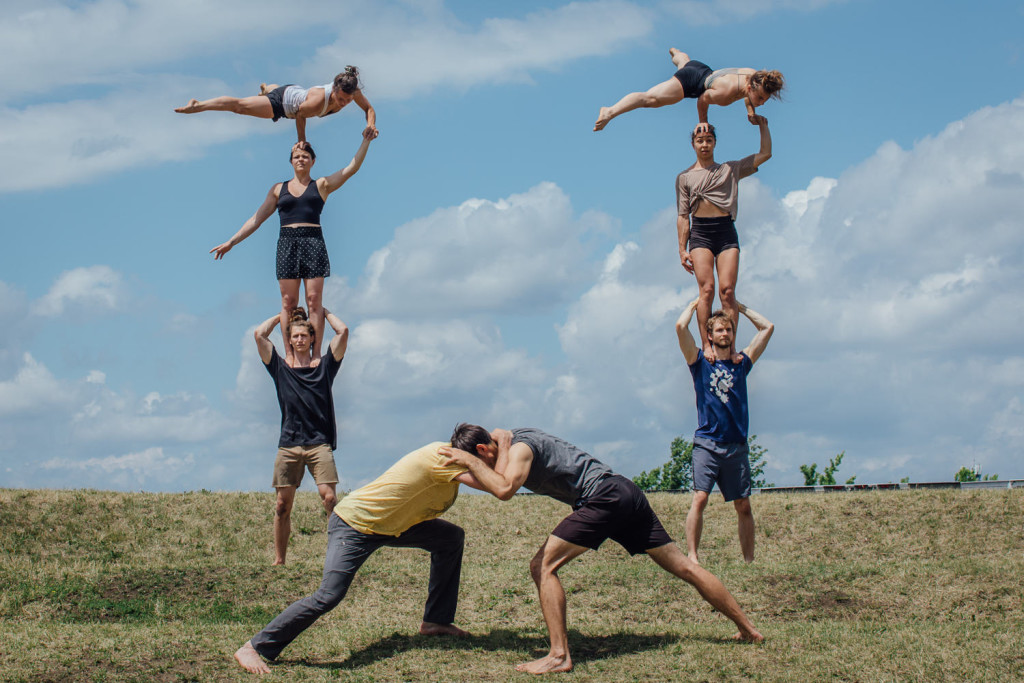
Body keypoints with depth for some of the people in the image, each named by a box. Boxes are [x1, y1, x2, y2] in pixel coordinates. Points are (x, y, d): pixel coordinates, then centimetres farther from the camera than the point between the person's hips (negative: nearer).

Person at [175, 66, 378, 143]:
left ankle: (265, 87, 79)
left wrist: (371, 124, -34)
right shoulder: (318, 101, -46)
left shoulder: (352, 91, -31)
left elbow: (369, 108, -13)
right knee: (240, 105, 5)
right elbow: (300, 115, -27)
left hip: (296, 92, 7)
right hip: (282, 102, -7)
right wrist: (301, 142, -14)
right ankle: (197, 106, 22)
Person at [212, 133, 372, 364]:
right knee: (288, 302, -1)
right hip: (287, 243, 2)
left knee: (314, 300, -6)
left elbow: (352, 167, 5)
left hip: (313, 243, -2)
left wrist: (366, 141, -2)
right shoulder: (279, 189, 17)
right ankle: (288, 354, 0)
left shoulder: (321, 185, 12)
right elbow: (257, 218, 16)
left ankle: (316, 354, -6)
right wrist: (231, 242, 11)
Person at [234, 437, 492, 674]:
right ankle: (254, 648, -14)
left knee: (453, 537, 13)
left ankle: (436, 620, 24)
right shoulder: (441, 457, -27)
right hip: (354, 525, -10)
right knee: (329, 596, -24)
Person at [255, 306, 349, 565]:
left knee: (328, 496, -16)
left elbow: (342, 331, 4)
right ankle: (279, 561, 6)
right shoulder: (281, 368, 14)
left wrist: (324, 311, 19)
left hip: (319, 443, -2)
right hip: (289, 444, 2)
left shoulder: (324, 366, 11)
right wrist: (282, 315, 20)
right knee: (283, 504, 0)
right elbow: (259, 334, 8)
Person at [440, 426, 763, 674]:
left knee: (543, 567, -10)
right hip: (627, 492, 10)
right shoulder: (508, 440, 19)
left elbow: (504, 489, -27)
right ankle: (747, 629, 16)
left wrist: (470, 461, -15)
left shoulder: (519, 448, -9)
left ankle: (559, 655, -15)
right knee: (684, 567, 12)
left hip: (602, 497, -10)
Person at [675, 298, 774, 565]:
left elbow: (767, 327, 16)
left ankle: (749, 560, 9)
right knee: (699, 498, -15)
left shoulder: (741, 363, 14)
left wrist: (739, 307, 23)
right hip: (707, 443, -3)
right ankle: (692, 556, -19)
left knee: (743, 505, 3)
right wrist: (695, 304, 11)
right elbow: (681, 326, -5)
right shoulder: (700, 362, 7)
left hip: (736, 446, 3)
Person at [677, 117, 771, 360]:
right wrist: (682, 249, 3)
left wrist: (763, 126, 11)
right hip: (700, 233, -1)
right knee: (706, 289, -14)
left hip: (726, 231, 1)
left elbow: (765, 153, 17)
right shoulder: (684, 177, 14)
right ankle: (706, 346, -15)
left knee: (727, 291, -11)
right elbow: (683, 216, 10)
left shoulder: (730, 169, 17)